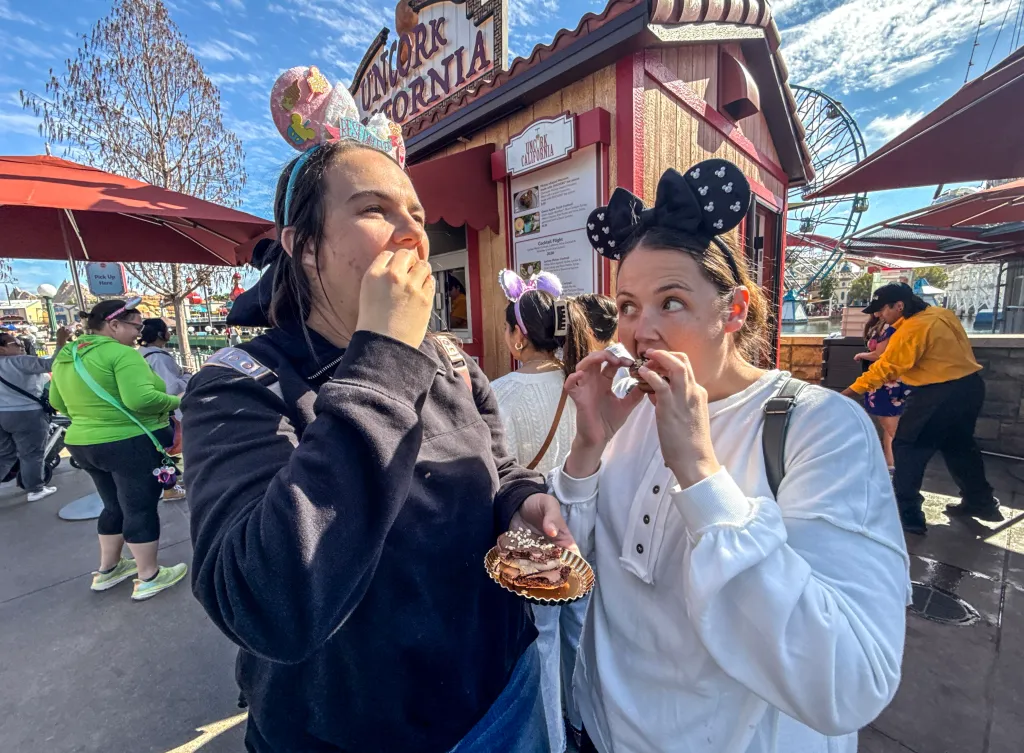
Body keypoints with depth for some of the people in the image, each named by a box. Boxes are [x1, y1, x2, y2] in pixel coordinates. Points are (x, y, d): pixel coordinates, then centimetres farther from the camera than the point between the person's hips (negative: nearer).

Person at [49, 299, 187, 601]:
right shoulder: (122, 353, -19)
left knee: (115, 506, 21)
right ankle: (149, 578, 12)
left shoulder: (64, 357, 9)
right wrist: (175, 401, -14)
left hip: (83, 444, 9)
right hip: (132, 444, -9)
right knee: (140, 508, 1)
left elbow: (57, 401, 19)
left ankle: (107, 570, 34)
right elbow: (140, 398, -30)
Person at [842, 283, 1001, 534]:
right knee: (958, 445, 24)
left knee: (907, 448, -2)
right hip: (970, 386, 10)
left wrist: (850, 391, -15)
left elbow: (885, 369, -18)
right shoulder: (941, 313, 8)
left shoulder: (911, 330, -19)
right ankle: (981, 502, 38)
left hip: (940, 394, -10)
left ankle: (907, 514, -1)